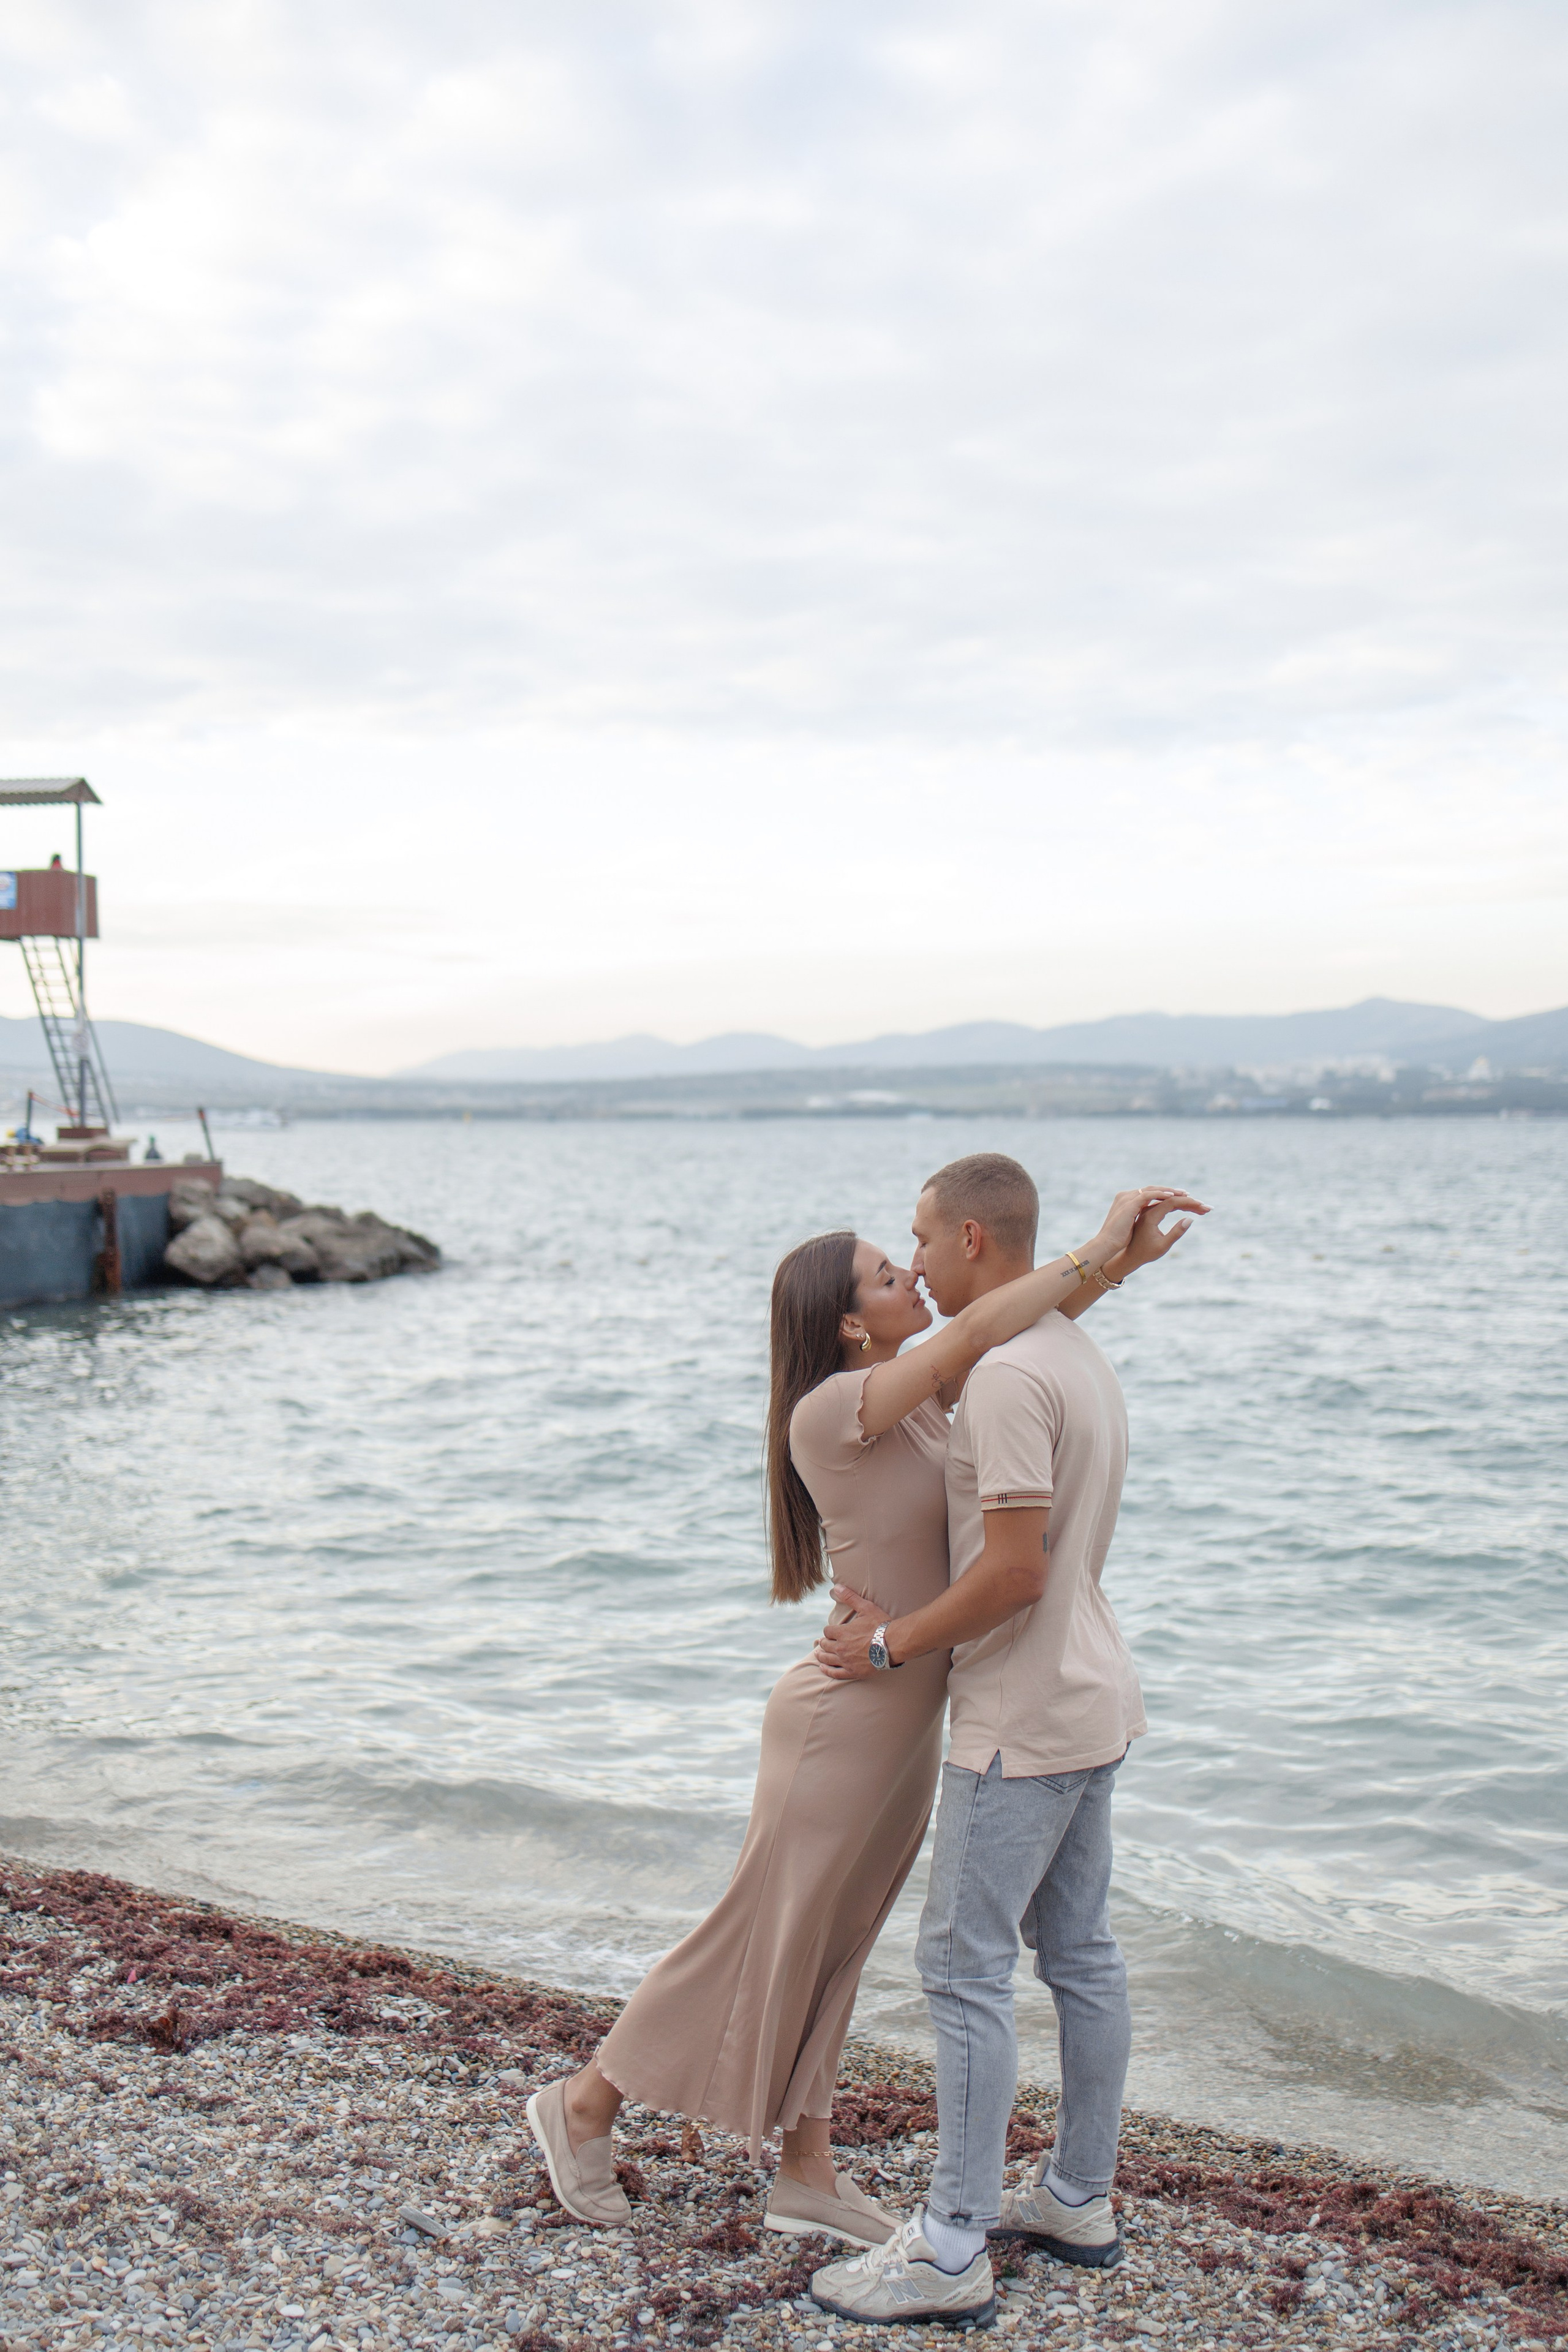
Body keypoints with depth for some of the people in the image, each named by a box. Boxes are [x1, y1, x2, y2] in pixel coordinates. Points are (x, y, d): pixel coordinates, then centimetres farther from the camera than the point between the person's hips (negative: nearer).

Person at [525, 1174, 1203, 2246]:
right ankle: (584, 2106, 24)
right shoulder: (828, 1412, -23)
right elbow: (975, 1334, -33)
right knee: (766, 1943, 6)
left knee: (833, 1950, 16)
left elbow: (1027, 1326, 9)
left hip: (907, 1723, 8)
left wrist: (1124, 1258, -6)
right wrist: (1097, 1246, -27)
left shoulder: (910, 1389, 2)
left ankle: (809, 2176, 28)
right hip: (844, 1724, -8)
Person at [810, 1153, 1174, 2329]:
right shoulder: (1084, 1360, 11)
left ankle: (953, 2249, 4)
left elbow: (1014, 1572, -26)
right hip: (1091, 1701, 10)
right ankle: (1080, 2199, 29)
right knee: (1080, 1951, 16)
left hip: (1024, 1722, -10)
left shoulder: (1008, 1375, -21)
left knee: (967, 1966, -3)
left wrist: (890, 1646, -13)